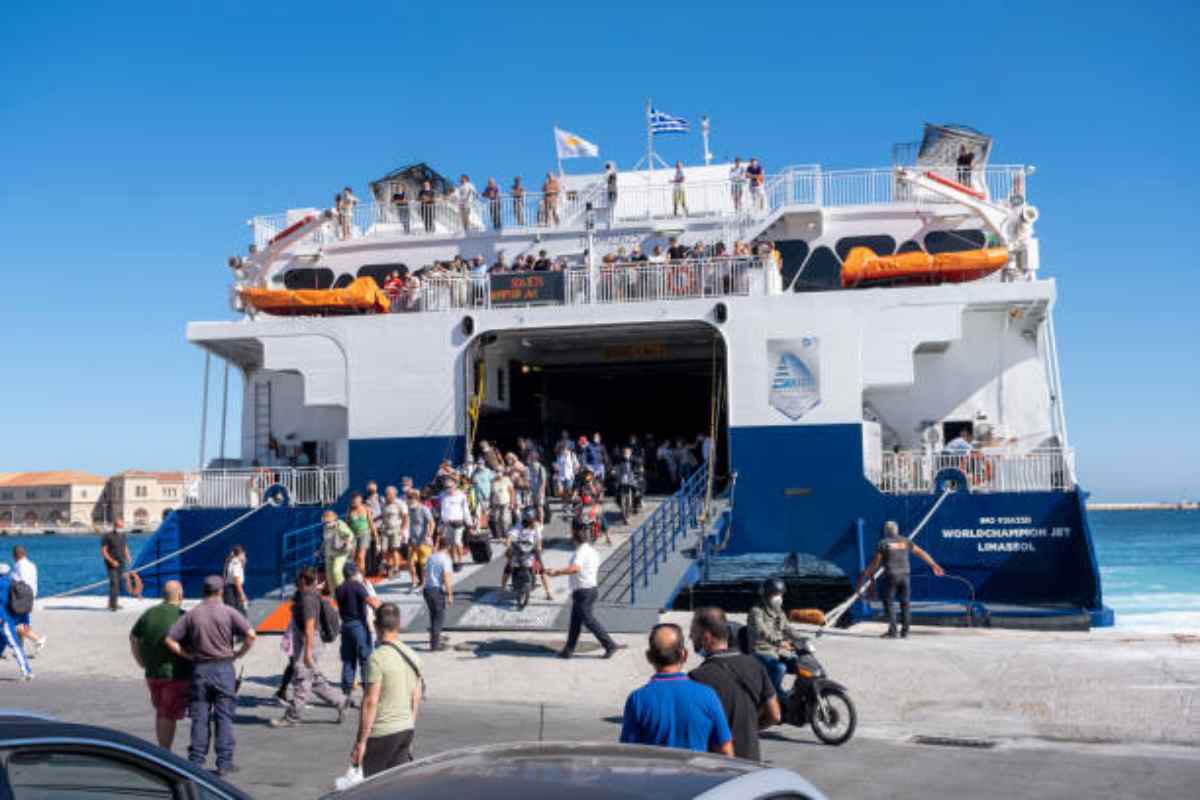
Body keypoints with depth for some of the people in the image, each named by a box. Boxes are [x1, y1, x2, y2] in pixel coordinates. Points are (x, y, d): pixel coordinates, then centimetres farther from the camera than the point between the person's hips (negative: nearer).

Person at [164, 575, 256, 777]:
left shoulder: (192, 614, 3)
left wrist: (189, 656, 6)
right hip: (224, 668, -2)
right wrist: (238, 654, 2)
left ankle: (196, 762, 10)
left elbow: (169, 640, 0)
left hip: (200, 669, 2)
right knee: (224, 717, 4)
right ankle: (224, 763, 4)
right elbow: (250, 635, -12)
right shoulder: (229, 612, -3)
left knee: (200, 718, 8)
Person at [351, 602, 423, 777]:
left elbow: (370, 702, -18)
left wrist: (361, 741, -14)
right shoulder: (412, 656, 6)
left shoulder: (377, 658, -16)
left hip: (382, 732, -7)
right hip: (406, 729, 7)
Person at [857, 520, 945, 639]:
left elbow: (876, 562, -2)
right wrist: (934, 565, 15)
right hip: (904, 575, 4)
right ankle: (905, 631, 8)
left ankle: (892, 631, -4)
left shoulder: (883, 543, -2)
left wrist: (870, 573, 12)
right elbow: (921, 553, 9)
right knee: (905, 603, 10)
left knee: (889, 602, 3)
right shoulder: (905, 541, 9)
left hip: (891, 575, -4)